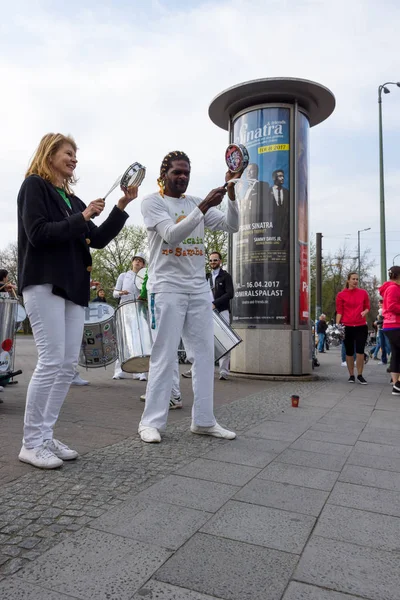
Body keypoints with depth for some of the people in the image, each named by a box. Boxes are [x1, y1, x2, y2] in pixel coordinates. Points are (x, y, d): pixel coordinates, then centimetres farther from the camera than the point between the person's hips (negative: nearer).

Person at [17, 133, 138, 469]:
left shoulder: (72, 199, 21)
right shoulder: (34, 185, 2)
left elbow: (98, 240, 14)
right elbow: (38, 234, -12)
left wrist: (122, 207, 7)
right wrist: (82, 218, -12)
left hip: (73, 286, 7)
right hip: (44, 283, -7)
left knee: (69, 364, 2)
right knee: (52, 361, -12)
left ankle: (45, 437, 12)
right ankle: (31, 443, 0)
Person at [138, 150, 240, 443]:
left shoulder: (197, 203, 15)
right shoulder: (152, 202, -1)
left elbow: (231, 226, 7)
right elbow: (172, 236, -17)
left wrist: (231, 194, -8)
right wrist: (204, 207, -22)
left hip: (199, 288, 6)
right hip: (167, 288, -6)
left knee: (205, 353, 5)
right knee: (164, 356, -4)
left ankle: (203, 420, 15)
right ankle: (152, 421, 8)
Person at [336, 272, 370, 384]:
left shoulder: (363, 293, 6)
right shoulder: (341, 295, 1)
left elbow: (367, 307, 14)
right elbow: (339, 311, 1)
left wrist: (365, 312, -9)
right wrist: (337, 325, -9)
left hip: (361, 326, 1)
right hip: (347, 327, -1)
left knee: (360, 351, -4)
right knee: (349, 352, 7)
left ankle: (360, 375, 8)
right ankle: (351, 375, 18)